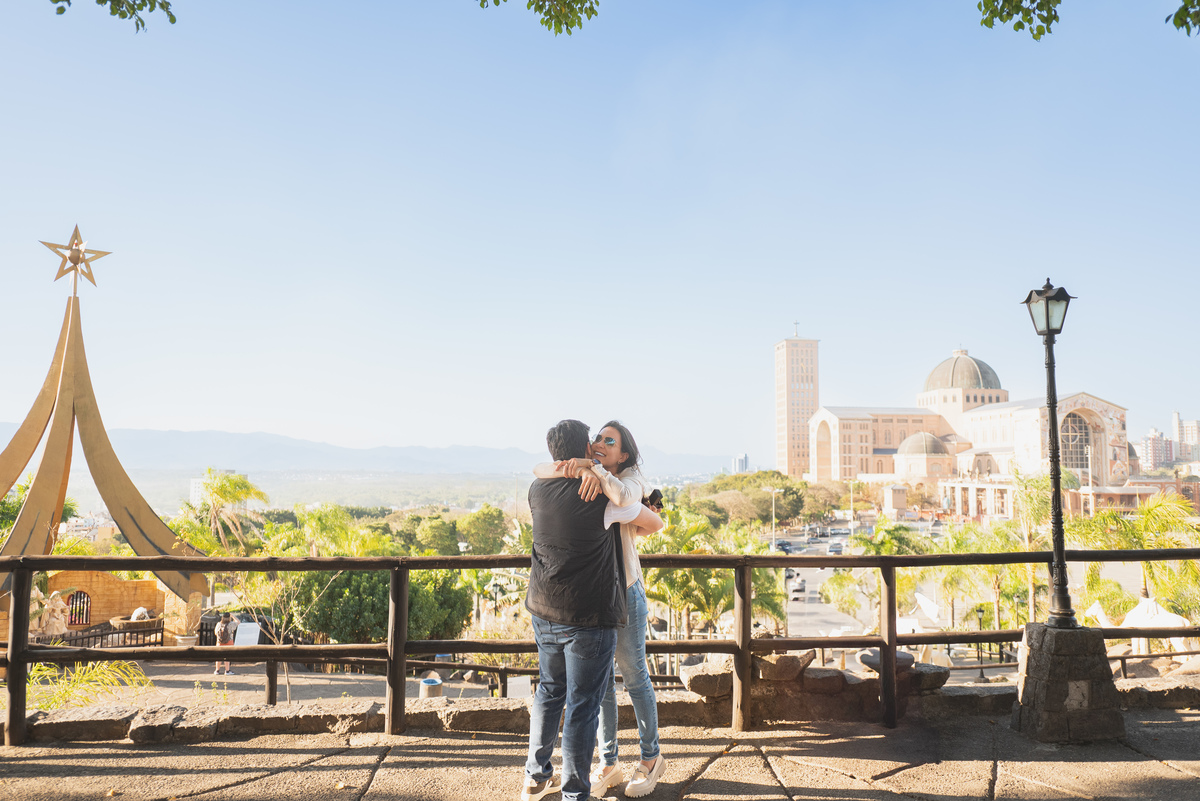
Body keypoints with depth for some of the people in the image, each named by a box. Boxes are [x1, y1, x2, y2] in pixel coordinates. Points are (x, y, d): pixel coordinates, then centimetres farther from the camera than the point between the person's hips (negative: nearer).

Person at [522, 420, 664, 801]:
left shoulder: (537, 490, 1)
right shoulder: (606, 496, -14)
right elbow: (656, 524, 0)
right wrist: (646, 518, 23)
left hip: (544, 611, 6)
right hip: (589, 616, -6)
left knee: (549, 691, 22)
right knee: (582, 706, 4)